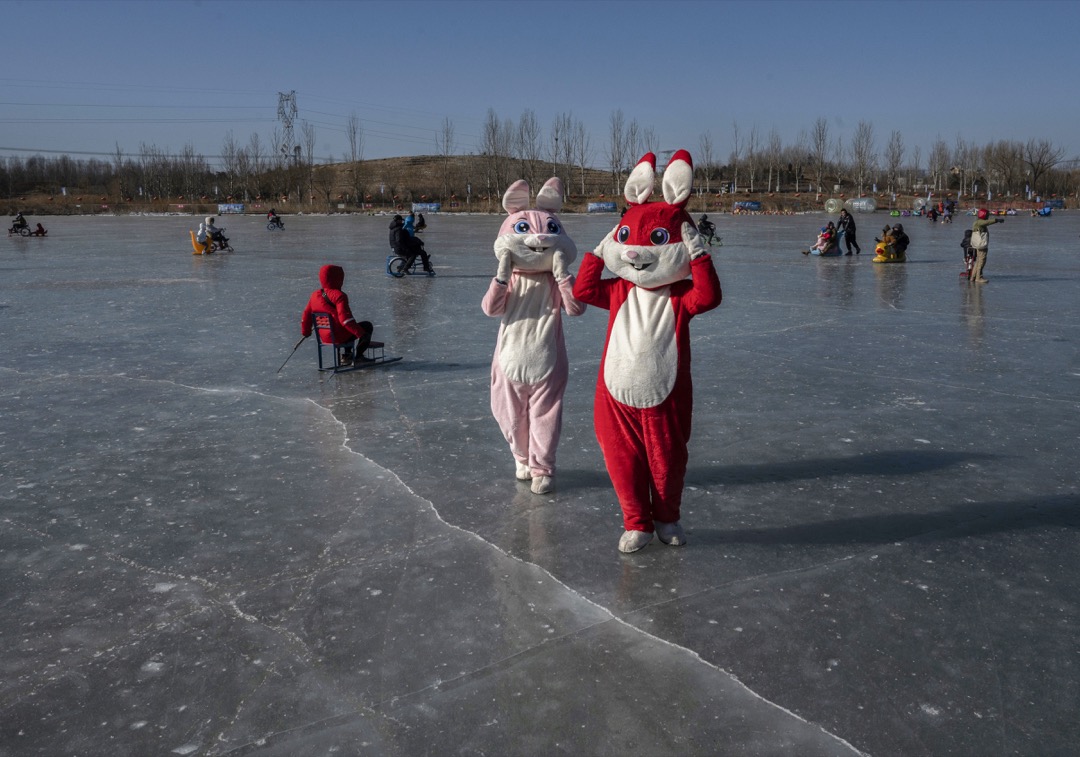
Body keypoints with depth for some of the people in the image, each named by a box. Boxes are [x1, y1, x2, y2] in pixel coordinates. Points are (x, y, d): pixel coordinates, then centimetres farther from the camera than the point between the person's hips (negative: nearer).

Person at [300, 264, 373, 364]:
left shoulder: (315, 295, 6)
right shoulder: (339, 296, -19)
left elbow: (306, 314, 14)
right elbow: (344, 318, -28)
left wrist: (305, 331, 30)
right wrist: (360, 333, -29)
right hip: (340, 337, -9)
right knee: (367, 326, 9)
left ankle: (346, 355, 32)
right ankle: (357, 357, 7)